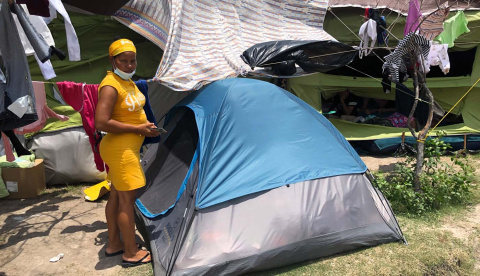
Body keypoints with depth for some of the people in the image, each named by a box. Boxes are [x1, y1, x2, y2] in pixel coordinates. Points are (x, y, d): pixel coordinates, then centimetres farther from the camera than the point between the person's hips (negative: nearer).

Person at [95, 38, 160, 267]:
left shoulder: (128, 81, 11)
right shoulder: (111, 86, -19)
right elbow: (101, 123, -27)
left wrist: (146, 127, 6)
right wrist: (138, 129, -21)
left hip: (128, 148, 10)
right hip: (120, 150, -10)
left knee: (116, 196, 17)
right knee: (128, 199, -2)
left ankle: (113, 244, 31)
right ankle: (131, 253, 12)